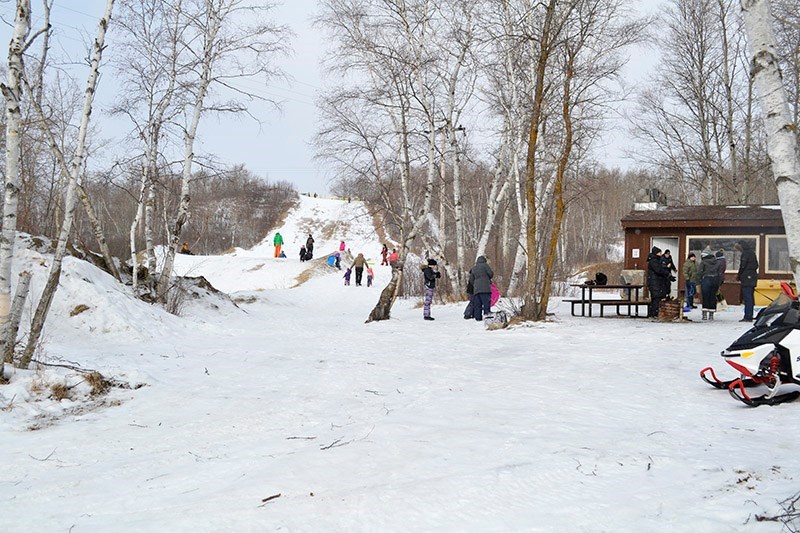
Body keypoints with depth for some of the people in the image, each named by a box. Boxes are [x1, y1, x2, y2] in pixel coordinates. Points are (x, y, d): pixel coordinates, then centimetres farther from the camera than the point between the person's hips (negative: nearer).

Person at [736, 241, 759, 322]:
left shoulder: (745, 253, -12)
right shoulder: (752, 253, 16)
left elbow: (742, 266, -15)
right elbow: (756, 265, 21)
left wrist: (738, 276, 0)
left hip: (746, 279, -9)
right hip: (753, 278, 9)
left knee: (747, 298, -9)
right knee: (751, 298, 12)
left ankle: (747, 317, -11)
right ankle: (750, 316, 16)